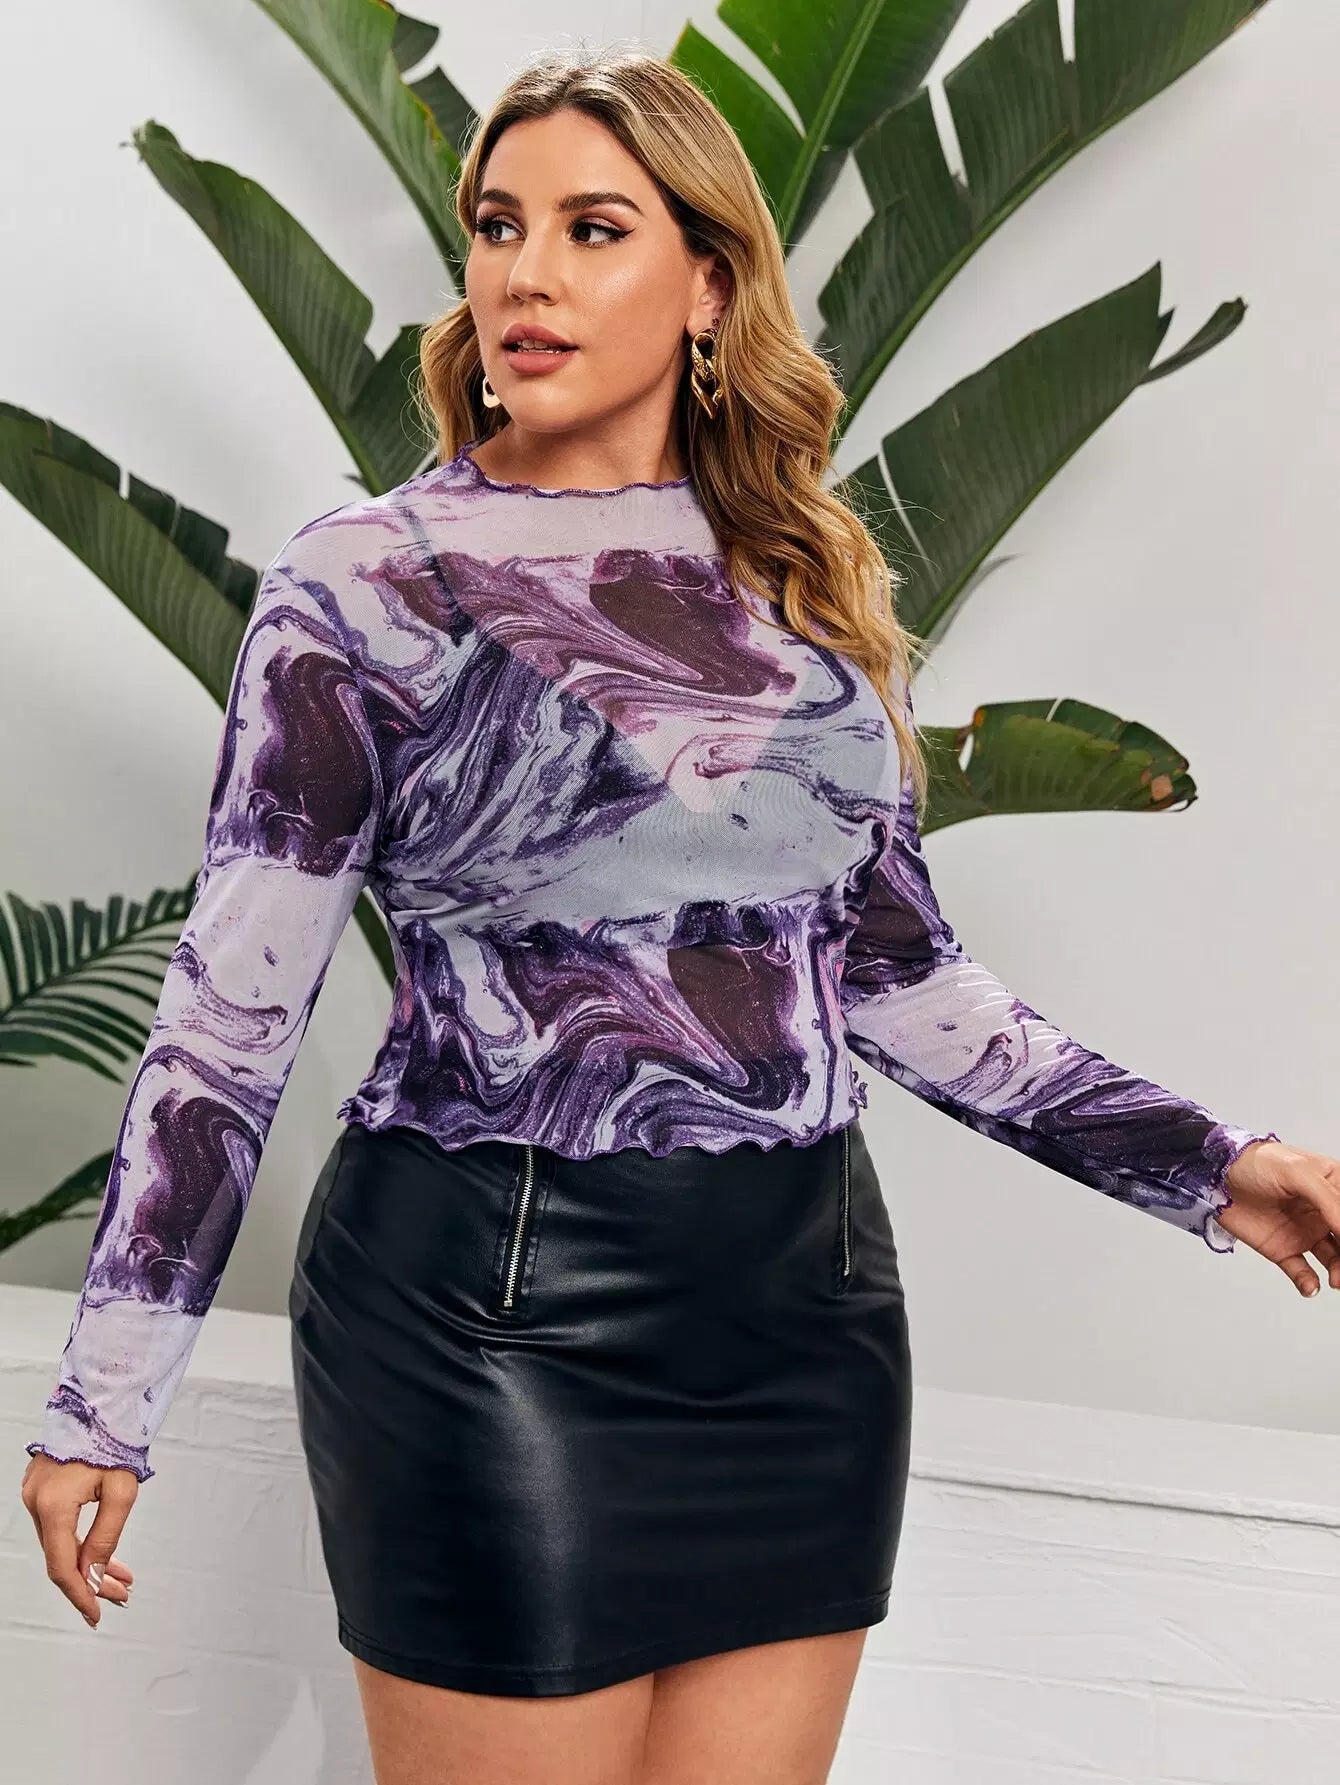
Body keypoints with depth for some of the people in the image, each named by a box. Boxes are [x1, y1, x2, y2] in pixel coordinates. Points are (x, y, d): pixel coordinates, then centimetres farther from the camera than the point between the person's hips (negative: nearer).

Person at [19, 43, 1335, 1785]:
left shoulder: (816, 585, 7)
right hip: (494, 1312, -4)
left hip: (809, 1308, 5)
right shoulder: (370, 581, -6)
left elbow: (896, 967, 13)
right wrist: (105, 1401, -6)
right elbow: (232, 1005, -6)